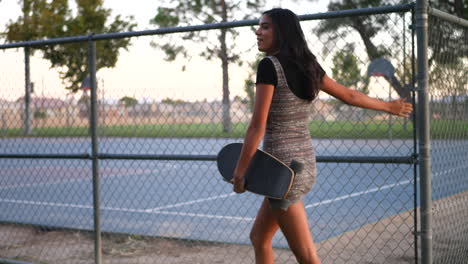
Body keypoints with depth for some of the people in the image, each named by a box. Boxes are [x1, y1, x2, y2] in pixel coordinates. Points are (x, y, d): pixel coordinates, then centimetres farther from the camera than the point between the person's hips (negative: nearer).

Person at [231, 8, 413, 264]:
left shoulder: (269, 65, -14)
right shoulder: (308, 65, 8)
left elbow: (258, 126, -18)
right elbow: (350, 95, 18)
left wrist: (239, 171, -10)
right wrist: (389, 105, 33)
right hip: (305, 161, 8)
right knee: (259, 238, 21)